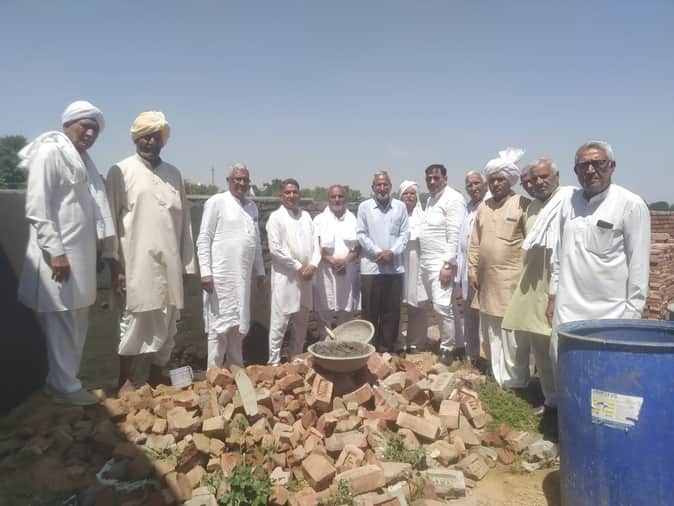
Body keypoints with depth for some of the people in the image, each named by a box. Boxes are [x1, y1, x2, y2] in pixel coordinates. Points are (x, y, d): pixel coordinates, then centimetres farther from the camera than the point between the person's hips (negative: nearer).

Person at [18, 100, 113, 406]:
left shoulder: (82, 160, 17)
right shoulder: (49, 153, -8)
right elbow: (37, 208, -15)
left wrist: (100, 250, 12)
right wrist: (55, 251, -20)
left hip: (80, 254, 9)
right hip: (59, 255, -9)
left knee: (76, 324, 14)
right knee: (62, 324, -1)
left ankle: (63, 380, 27)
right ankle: (64, 386, 11)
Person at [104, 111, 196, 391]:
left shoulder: (174, 174, 13)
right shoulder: (121, 171, 0)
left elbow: (184, 219, 12)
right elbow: (111, 219, -3)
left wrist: (187, 262, 9)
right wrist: (115, 264, -8)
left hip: (170, 263, 4)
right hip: (136, 263, -4)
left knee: (166, 324, 10)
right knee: (133, 322, 3)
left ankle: (157, 376, 24)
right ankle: (125, 380, 19)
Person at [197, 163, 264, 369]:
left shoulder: (252, 206, 15)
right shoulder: (216, 202, -4)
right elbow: (203, 239, -8)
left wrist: (260, 270, 18)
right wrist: (205, 272, -15)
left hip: (243, 276, 6)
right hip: (221, 275, -6)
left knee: (238, 325, 12)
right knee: (220, 325, -1)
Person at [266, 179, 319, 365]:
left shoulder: (306, 216, 13)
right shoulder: (276, 217, -4)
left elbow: (315, 243, 11)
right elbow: (276, 249, -13)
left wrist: (312, 265, -6)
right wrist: (299, 267, -12)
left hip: (305, 277, 6)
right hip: (285, 278, -6)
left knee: (301, 323, 13)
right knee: (280, 322, -2)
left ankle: (296, 360, 26)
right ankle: (274, 362, 7)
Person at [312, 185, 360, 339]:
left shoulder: (353, 219, 10)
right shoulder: (319, 220, 5)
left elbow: (358, 246, 4)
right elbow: (316, 247, -3)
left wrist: (345, 261, -13)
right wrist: (331, 261, -16)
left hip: (348, 272, 2)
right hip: (326, 272, -2)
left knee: (346, 314, 7)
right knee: (324, 314, 1)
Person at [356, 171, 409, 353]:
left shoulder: (400, 206, 7)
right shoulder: (364, 207, 3)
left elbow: (405, 233, 4)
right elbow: (361, 234, -2)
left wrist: (392, 252, -11)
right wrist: (378, 252, -11)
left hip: (395, 266, 2)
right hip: (371, 266, -2)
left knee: (392, 309, 7)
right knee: (370, 310, 3)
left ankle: (389, 345, 19)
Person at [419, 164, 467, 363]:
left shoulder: (453, 199, -10)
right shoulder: (430, 199, 16)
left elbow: (455, 235, -17)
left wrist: (448, 265, -21)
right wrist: (424, 260, 12)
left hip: (442, 263, -8)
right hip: (427, 262, 8)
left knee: (442, 307, -11)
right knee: (446, 307, 14)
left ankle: (447, 349, 4)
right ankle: (459, 345, 25)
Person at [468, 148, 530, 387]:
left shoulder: (522, 204, -6)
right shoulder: (483, 207, 13)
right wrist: (472, 269, 9)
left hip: (511, 279, -6)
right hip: (487, 279, 6)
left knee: (512, 333, -1)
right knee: (491, 332, 13)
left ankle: (515, 380, 12)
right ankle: (497, 377, 26)